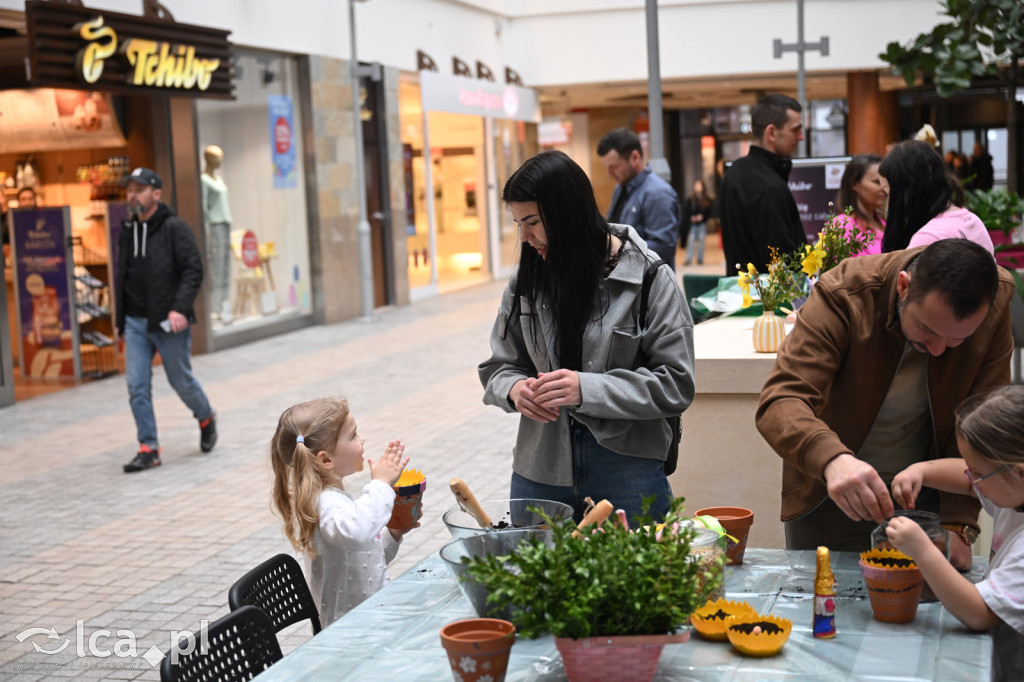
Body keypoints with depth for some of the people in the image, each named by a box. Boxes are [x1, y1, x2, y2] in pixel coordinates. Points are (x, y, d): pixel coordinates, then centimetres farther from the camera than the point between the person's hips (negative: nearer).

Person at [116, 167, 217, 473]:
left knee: (181, 382, 6)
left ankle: (206, 419, 34)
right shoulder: (127, 233, 12)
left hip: (168, 322, -5)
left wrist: (180, 309, -24)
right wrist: (120, 321, 16)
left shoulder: (174, 228, -7)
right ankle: (148, 448, 4)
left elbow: (193, 270, -14)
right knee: (137, 387, -2)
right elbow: (122, 279, 18)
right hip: (135, 323, 5)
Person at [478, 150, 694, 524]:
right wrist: (513, 388, -11)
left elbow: (675, 384, -10)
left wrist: (588, 389, -21)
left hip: (626, 469, -3)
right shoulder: (525, 282, 4)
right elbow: (498, 366, 12)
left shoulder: (649, 279, -8)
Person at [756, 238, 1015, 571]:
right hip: (830, 494, -2)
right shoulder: (843, 295, -29)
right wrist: (832, 459, -57)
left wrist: (958, 524, -22)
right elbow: (780, 402, -38)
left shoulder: (996, 302, -19)